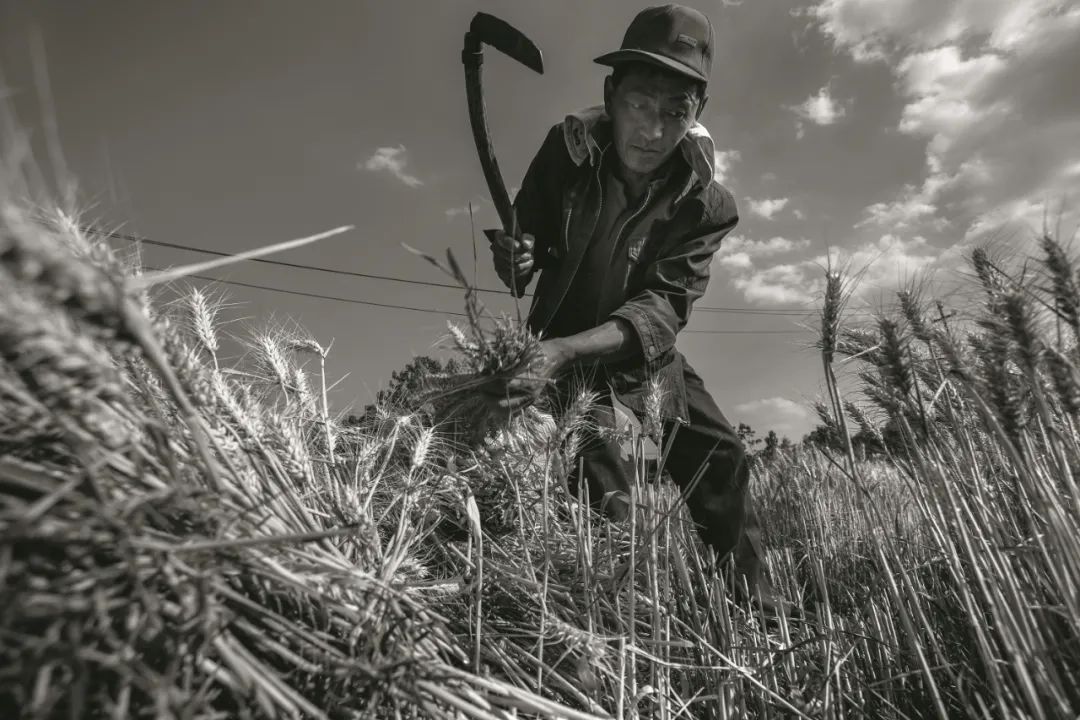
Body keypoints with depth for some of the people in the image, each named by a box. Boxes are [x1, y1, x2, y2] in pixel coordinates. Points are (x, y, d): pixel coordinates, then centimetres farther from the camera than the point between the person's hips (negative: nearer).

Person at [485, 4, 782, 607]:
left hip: (647, 351, 2)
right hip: (562, 344, -1)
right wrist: (514, 257, -28)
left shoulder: (706, 203, -18)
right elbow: (528, 233, -2)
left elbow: (664, 308, -29)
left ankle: (755, 602, 27)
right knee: (603, 494, -17)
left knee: (720, 456, 4)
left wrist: (567, 348, -45)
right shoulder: (568, 149, -15)